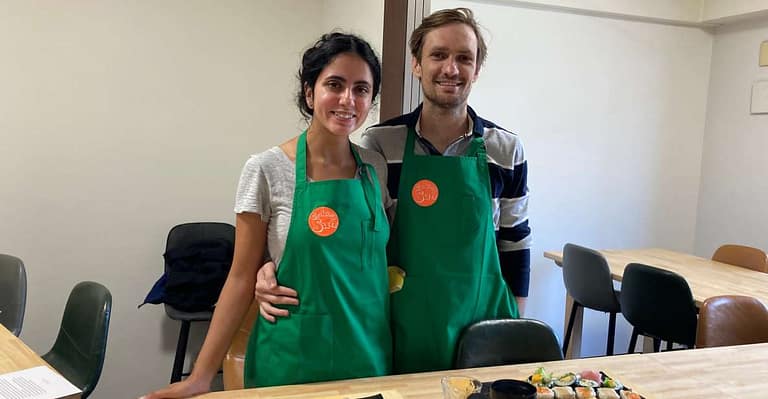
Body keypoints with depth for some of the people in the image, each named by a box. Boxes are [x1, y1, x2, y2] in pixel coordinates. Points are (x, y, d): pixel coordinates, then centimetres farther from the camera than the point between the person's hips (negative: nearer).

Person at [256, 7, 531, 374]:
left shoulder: (506, 149, -2)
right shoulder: (378, 144, -7)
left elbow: (516, 242, 6)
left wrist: (517, 321, 8)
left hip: (483, 322, 2)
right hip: (402, 324, -1)